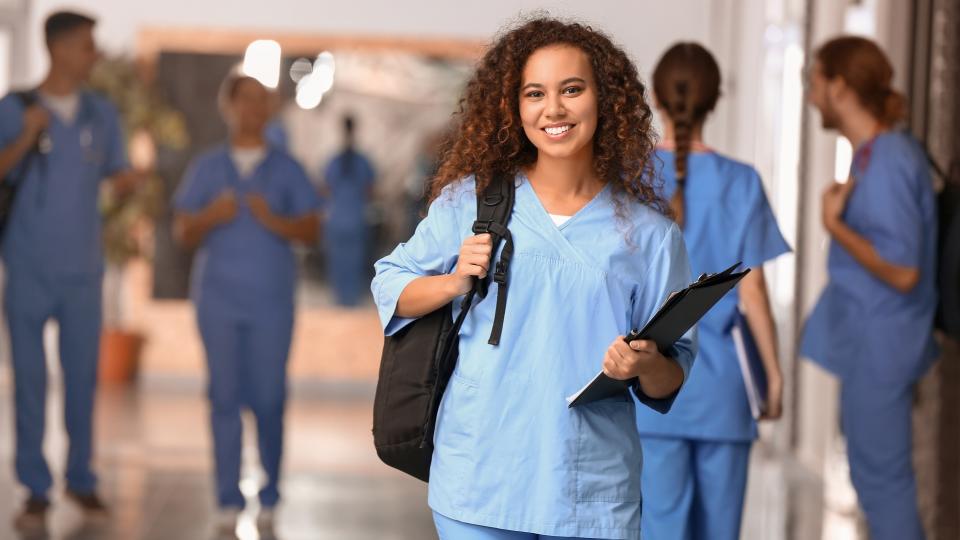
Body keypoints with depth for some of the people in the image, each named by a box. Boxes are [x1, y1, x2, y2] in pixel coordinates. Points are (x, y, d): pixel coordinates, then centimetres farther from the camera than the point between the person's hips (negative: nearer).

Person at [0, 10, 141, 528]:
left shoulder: (102, 113, 5)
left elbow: (118, 175, 12)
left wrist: (127, 180, -11)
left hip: (83, 270, 2)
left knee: (82, 376, 5)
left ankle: (81, 479, 17)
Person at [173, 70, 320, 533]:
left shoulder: (286, 169, 6)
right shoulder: (206, 168, 8)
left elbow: (311, 231, 2)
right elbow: (183, 233, 7)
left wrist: (275, 221, -16)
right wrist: (210, 216, -13)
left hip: (271, 299, -1)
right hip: (218, 298, 1)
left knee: (268, 399, -3)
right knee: (225, 396, -1)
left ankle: (269, 495, 10)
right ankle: (228, 500, 4)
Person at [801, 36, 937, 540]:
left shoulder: (886, 164, -22)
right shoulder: (890, 149, 6)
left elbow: (903, 271, -25)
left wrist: (833, 225, -17)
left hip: (878, 344, -10)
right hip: (867, 333, 10)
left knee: (879, 473, 1)